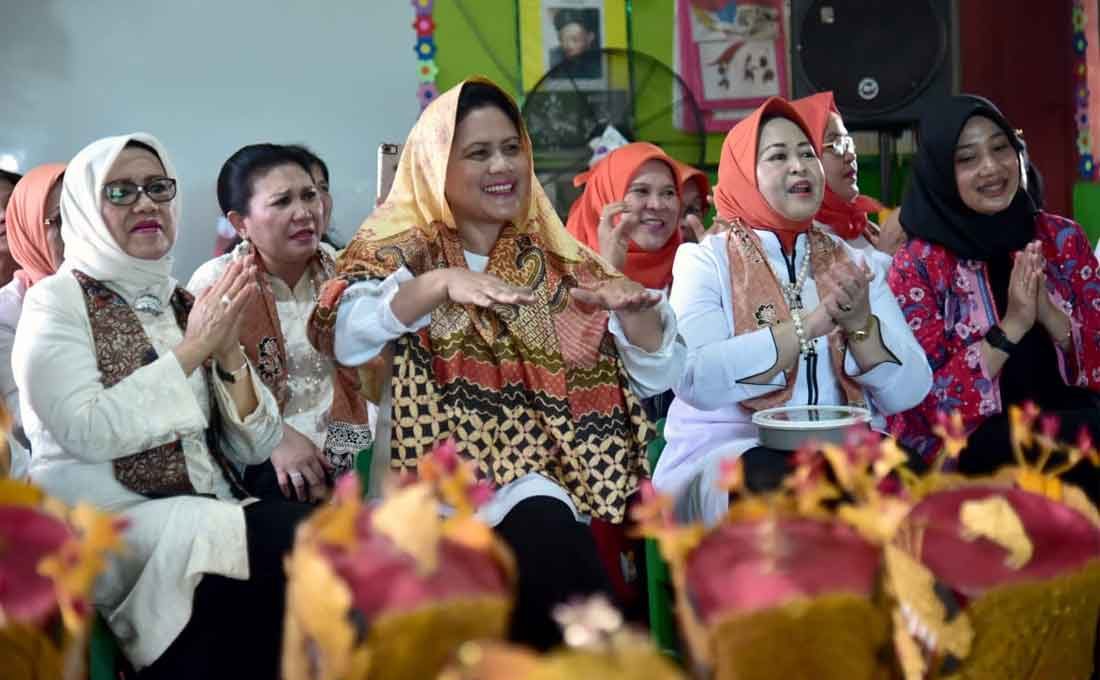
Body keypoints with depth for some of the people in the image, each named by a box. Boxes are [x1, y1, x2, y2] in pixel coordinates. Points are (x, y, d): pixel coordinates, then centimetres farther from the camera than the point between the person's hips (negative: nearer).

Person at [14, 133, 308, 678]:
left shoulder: (189, 305, 14)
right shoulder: (57, 299, 0)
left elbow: (251, 449, 7)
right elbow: (86, 431, -17)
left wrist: (228, 352, -8)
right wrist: (191, 351, -13)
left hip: (211, 517, 5)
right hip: (105, 525, -5)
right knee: (297, 537, -28)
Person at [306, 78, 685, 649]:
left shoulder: (558, 264, 12)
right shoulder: (401, 249, 5)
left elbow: (655, 377, 8)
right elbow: (343, 336, -16)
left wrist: (637, 309, -13)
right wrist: (441, 284, -30)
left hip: (532, 470, 2)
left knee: (546, 531, -31)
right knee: (545, 531, -30)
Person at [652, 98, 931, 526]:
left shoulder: (853, 263, 13)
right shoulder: (706, 261, 2)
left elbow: (909, 392, 3)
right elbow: (696, 379, -18)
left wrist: (861, 324, -15)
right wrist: (808, 324, -20)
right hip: (728, 451, -3)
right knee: (781, 484, -36)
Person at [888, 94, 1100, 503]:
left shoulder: (1062, 239, 7)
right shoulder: (918, 266, -4)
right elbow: (935, 400, -9)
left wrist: (1049, 315, -14)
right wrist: (1010, 328, -19)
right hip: (969, 444, -4)